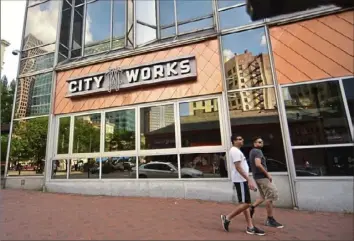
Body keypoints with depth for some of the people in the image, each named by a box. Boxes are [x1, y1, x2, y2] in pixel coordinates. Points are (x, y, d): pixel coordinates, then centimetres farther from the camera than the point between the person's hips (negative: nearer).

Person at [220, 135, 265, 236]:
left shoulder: (237, 151, 17)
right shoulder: (235, 151, -16)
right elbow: (238, 167, -23)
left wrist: (247, 180, 23)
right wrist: (249, 179, -25)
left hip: (242, 180, 10)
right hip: (240, 180, -10)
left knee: (245, 203, 12)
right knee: (245, 203, -6)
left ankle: (250, 227, 20)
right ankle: (227, 218, 5)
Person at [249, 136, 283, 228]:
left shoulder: (252, 152, 15)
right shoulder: (258, 151, -15)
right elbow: (258, 164, -28)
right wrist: (267, 174, -18)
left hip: (258, 176, 10)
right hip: (262, 177, -10)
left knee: (264, 196, 19)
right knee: (270, 196, -1)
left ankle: (251, 208, 19)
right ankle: (270, 220, 7)